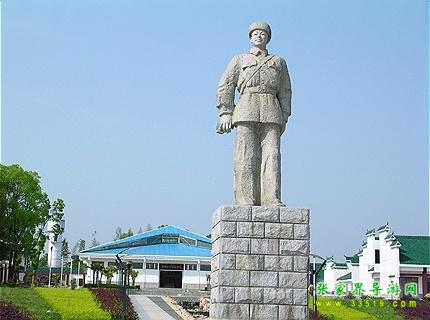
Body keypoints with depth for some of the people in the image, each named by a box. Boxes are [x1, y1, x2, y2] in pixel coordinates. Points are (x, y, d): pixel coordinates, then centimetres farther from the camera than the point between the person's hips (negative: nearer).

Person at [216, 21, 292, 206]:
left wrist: (284, 118, 8)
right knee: (246, 158, -9)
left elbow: (285, 92, 19)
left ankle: (272, 200, -18)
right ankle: (246, 202, -12)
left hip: (271, 115, 1)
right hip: (246, 112, -1)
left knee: (271, 156, -12)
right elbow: (225, 87, 11)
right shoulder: (239, 60, 20)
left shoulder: (279, 62, 23)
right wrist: (225, 113, -2)